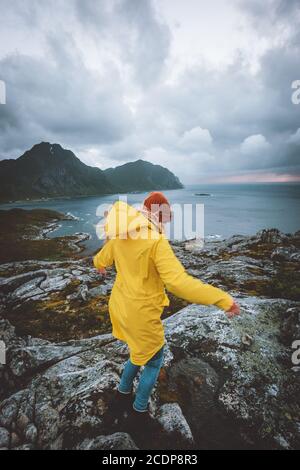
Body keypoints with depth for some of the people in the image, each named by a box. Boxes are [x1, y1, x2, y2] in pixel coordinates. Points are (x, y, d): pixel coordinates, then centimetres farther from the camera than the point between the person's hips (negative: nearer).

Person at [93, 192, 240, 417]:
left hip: (120, 306, 8)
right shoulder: (156, 241, -26)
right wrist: (223, 299, -31)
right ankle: (140, 406, 43)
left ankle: (124, 388, 54)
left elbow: (102, 258, 17)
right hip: (142, 315, -7)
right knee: (153, 361, 22)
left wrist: (99, 264, 42)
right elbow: (179, 282, -36)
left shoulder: (121, 235, -2)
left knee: (140, 351, 33)